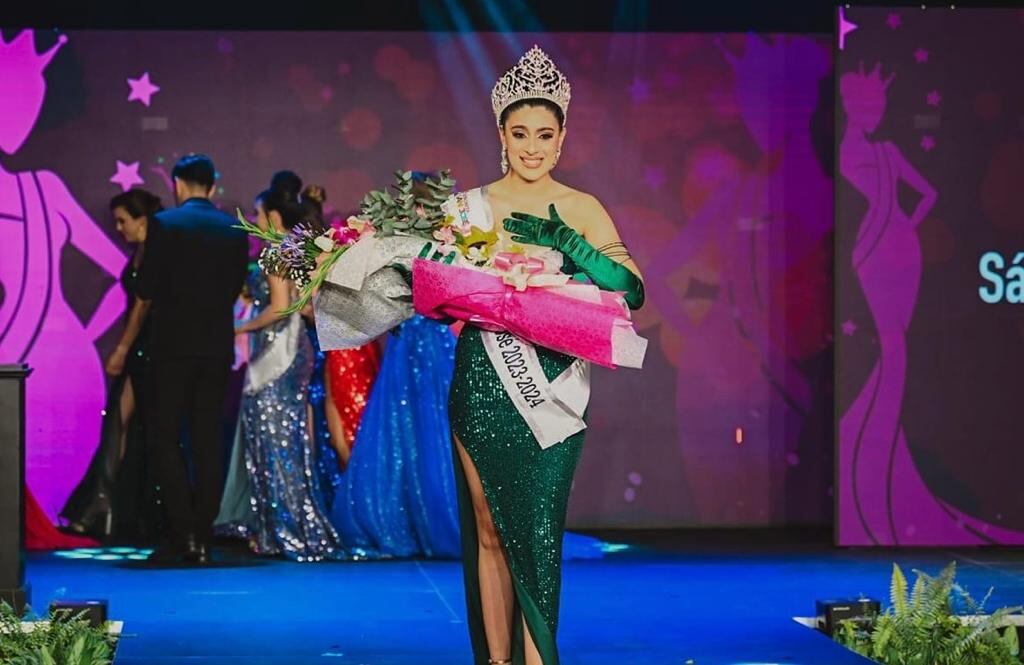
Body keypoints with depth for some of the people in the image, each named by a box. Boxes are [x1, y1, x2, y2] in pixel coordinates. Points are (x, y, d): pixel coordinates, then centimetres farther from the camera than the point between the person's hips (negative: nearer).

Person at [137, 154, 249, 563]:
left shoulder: (164, 224, -6)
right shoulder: (235, 230, 6)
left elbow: (146, 291, -6)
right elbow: (236, 287, 8)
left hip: (174, 343, -4)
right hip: (218, 345, 4)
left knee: (164, 438, 2)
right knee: (207, 441, 7)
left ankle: (182, 535, -9)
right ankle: (202, 540, 6)